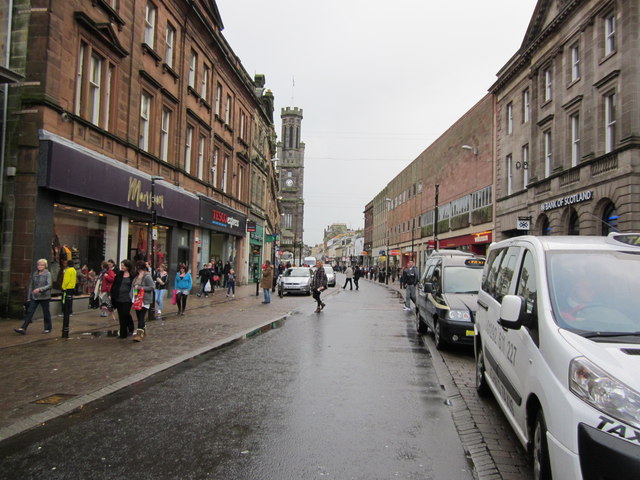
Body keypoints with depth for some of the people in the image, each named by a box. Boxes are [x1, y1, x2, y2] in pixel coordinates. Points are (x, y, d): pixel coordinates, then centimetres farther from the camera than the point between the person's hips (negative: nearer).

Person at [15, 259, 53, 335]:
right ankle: (23, 328, -5)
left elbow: (49, 285, -15)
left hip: (44, 297, -4)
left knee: (46, 313, 5)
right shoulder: (34, 274, 8)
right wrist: (29, 297, 10)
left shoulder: (47, 274, -6)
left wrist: (40, 289, -29)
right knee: (29, 312, -3)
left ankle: (48, 328, 18)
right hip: (34, 297, 4)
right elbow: (31, 285, 12)